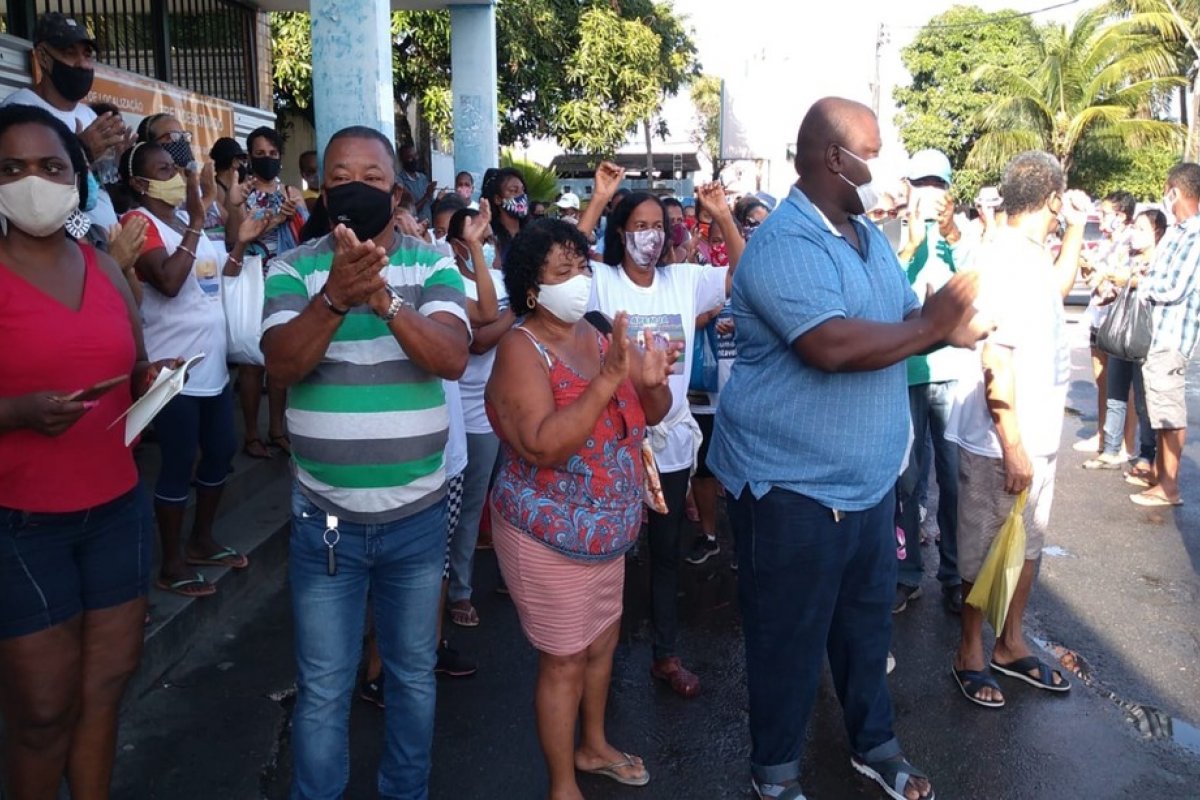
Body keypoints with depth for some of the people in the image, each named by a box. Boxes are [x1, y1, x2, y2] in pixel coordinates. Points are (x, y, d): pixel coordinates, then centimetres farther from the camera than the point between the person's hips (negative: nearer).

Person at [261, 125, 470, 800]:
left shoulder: (434, 266, -2)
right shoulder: (293, 268, -3)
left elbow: (453, 358, -18)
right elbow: (282, 364, -18)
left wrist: (384, 300, -35)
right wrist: (334, 298, -35)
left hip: (418, 513, 1)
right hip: (325, 517, -1)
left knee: (414, 672, 18)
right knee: (323, 688, 11)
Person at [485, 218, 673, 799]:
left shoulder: (600, 337, 2)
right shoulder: (521, 349, -19)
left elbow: (653, 414, 5)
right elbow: (541, 447, -31)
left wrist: (653, 380, -18)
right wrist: (607, 381, -35)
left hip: (608, 528, 8)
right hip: (549, 535, -7)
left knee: (604, 641, 22)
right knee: (564, 662, 6)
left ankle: (593, 746, 46)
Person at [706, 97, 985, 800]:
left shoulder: (870, 235, 11)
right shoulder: (784, 244, -20)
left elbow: (903, 324, 14)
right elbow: (832, 346, -33)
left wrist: (946, 329, -9)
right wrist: (929, 326, -19)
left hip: (871, 474, 9)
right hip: (792, 480, -8)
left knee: (868, 621, 22)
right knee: (790, 635, 9)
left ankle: (875, 742, 43)